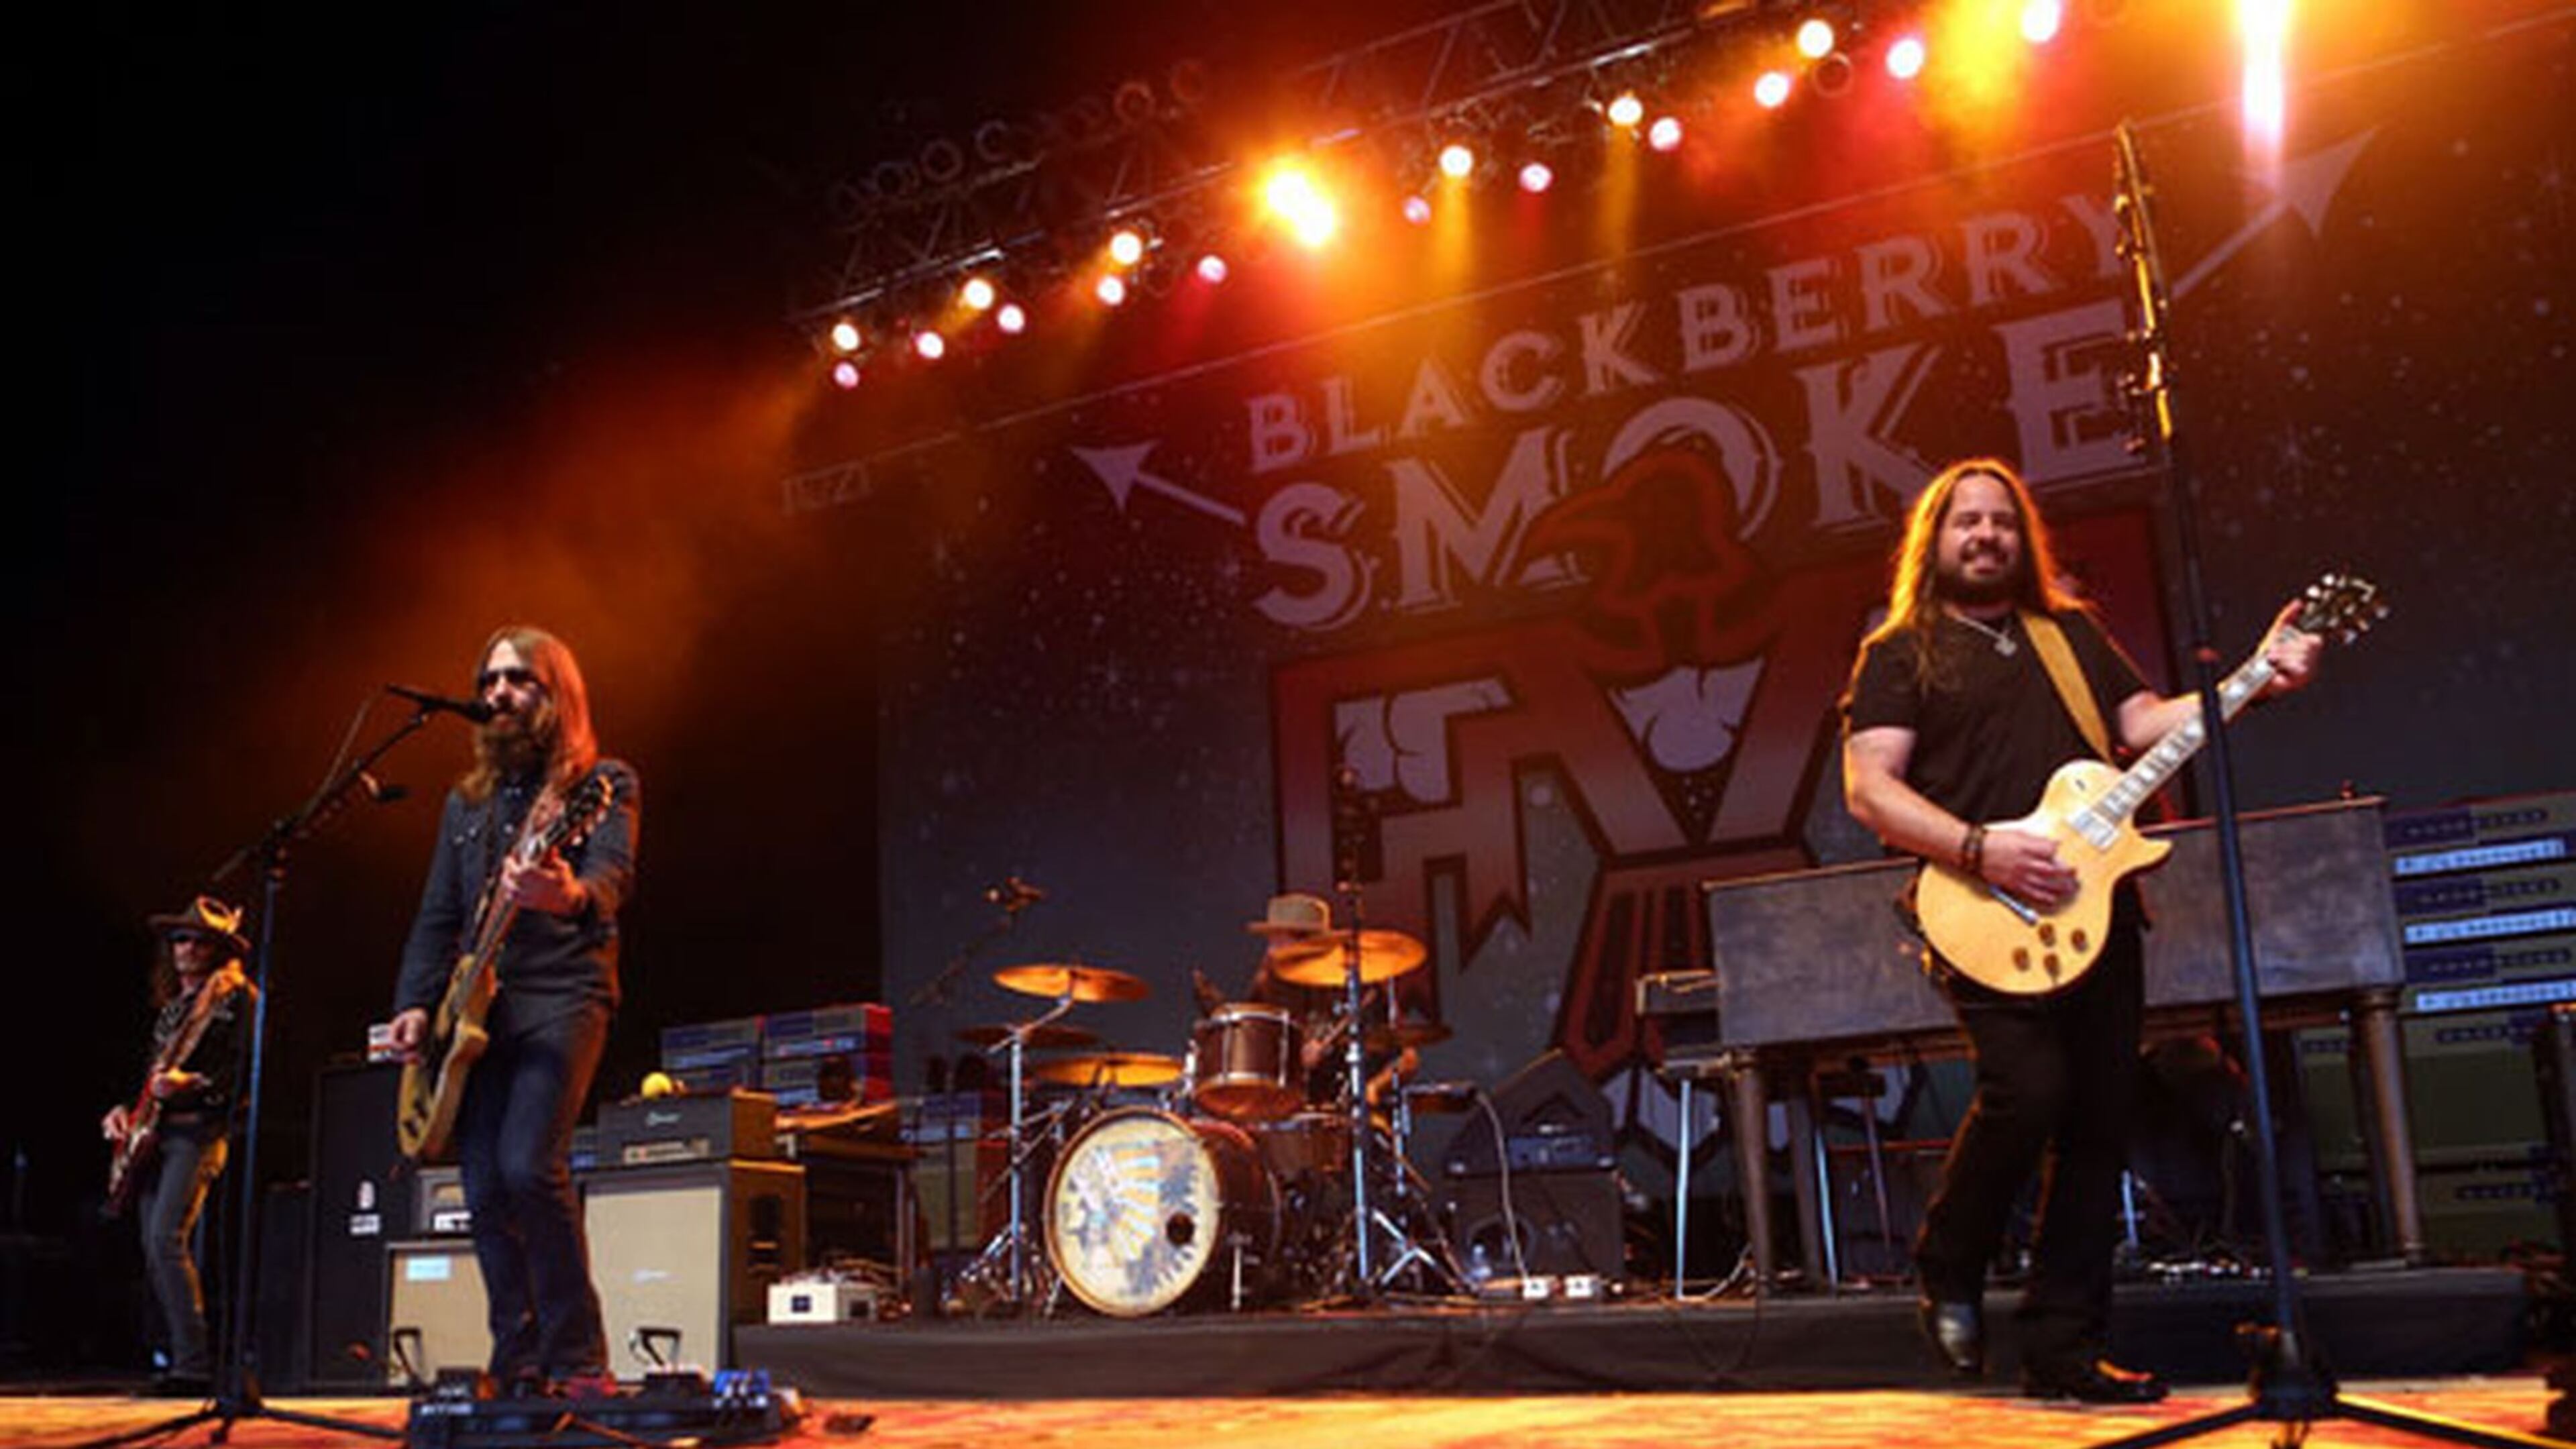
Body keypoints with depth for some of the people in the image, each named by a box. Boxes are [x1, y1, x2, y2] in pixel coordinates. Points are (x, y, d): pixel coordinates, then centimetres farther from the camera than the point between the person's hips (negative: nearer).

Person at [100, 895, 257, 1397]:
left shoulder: (238, 998, -2)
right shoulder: (171, 1006, 22)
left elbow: (248, 1073, -11)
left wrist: (194, 1086, -23)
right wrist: (125, 1110, 13)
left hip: (198, 1129, -8)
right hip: (152, 1135, 8)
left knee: (166, 1239, -20)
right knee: (154, 1252, 5)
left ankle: (194, 1364, -20)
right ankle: (173, 1357, 12)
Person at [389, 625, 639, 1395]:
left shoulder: (603, 782, 2)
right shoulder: (467, 799, 20)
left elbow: (615, 877, -17)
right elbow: (439, 915, 19)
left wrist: (570, 896, -41)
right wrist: (416, 1004, 4)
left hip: (561, 996, -6)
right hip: (476, 1007, 6)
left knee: (529, 1167, -22)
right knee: (484, 1191, 1)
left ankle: (577, 1362, -12)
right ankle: (519, 1367, 10)